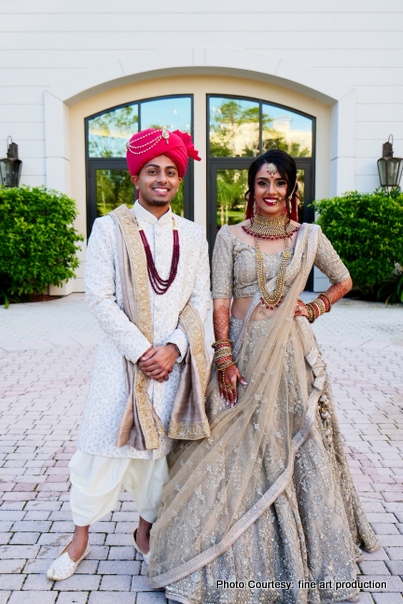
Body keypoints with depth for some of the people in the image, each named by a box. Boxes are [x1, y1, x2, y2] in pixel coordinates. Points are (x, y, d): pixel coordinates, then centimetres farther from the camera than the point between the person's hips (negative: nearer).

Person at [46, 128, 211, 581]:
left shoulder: (193, 235, 8)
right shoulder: (110, 228, -1)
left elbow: (199, 300, 4)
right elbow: (100, 297, -8)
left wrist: (173, 347, -11)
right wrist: (142, 350, -14)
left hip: (175, 360, 3)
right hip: (122, 357, -2)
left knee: (161, 447, 11)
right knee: (104, 448, 3)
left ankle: (145, 531, 33)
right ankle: (80, 539, 24)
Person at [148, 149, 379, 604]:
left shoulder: (308, 236, 6)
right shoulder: (230, 237, 1)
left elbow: (343, 280, 20)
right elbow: (220, 301, -4)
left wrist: (316, 308, 4)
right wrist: (224, 357, -12)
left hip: (291, 354, 1)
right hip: (242, 352, -1)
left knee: (295, 447, 7)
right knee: (238, 450, 4)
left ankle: (306, 555, 28)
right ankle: (235, 561, 22)